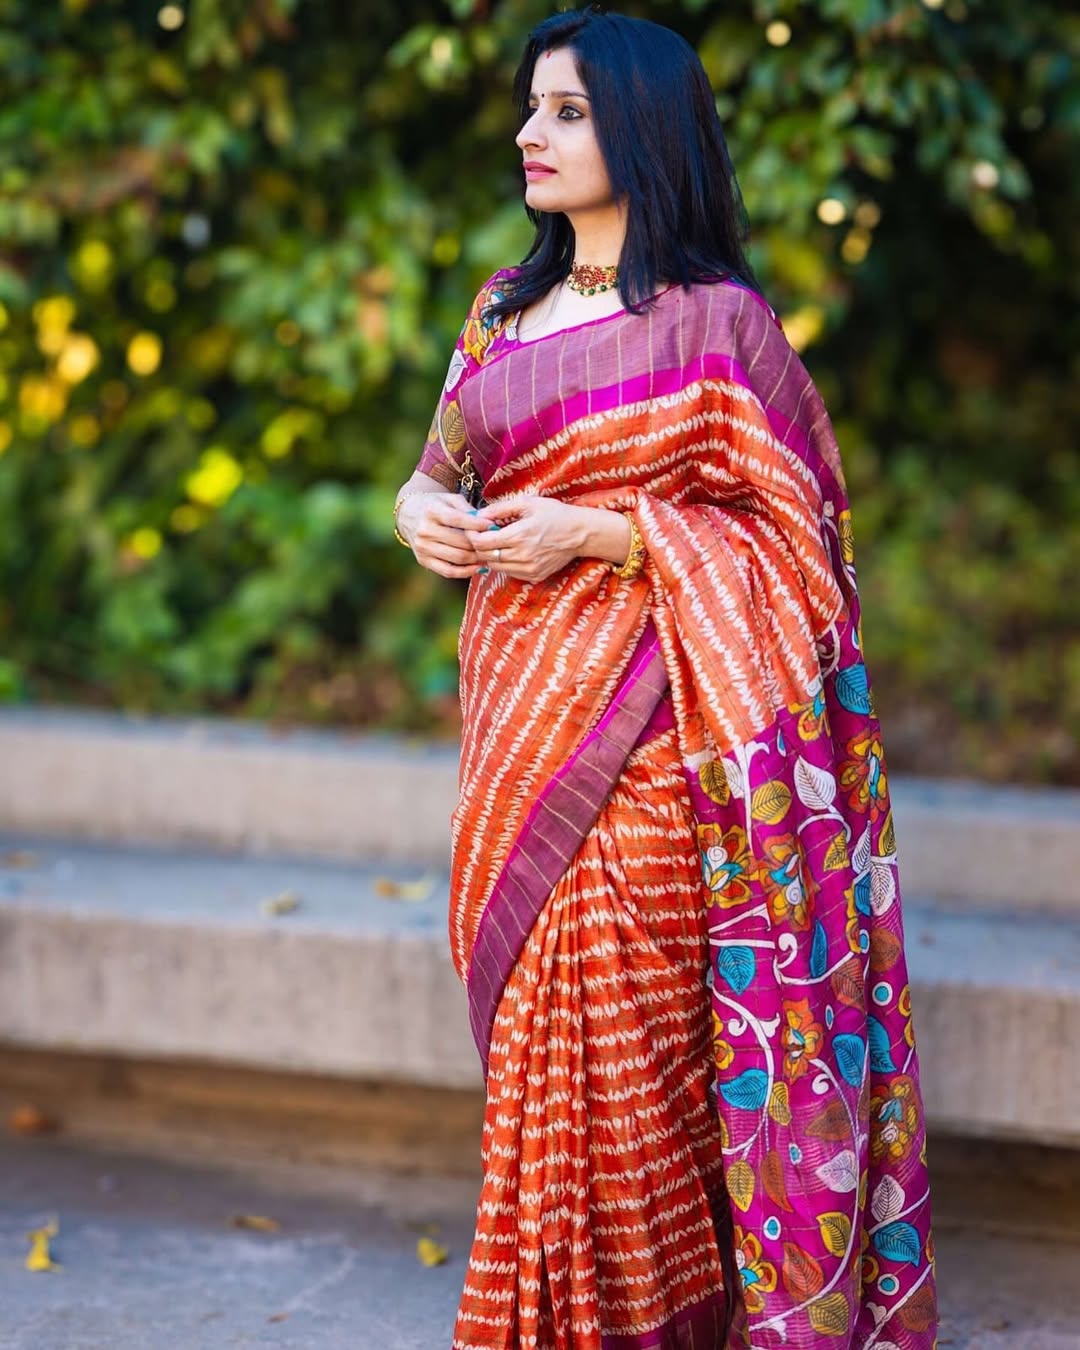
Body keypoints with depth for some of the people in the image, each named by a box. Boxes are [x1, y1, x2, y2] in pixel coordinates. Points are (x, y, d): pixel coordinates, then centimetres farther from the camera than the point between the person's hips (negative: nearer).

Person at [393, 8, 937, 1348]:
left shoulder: (714, 321, -7)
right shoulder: (505, 309, 14)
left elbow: (785, 539, -9)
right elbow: (445, 465, 22)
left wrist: (592, 533, -17)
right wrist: (424, 509, -2)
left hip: (638, 734, -6)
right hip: (516, 727, 6)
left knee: (613, 1043, -7)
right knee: (533, 1027, 9)